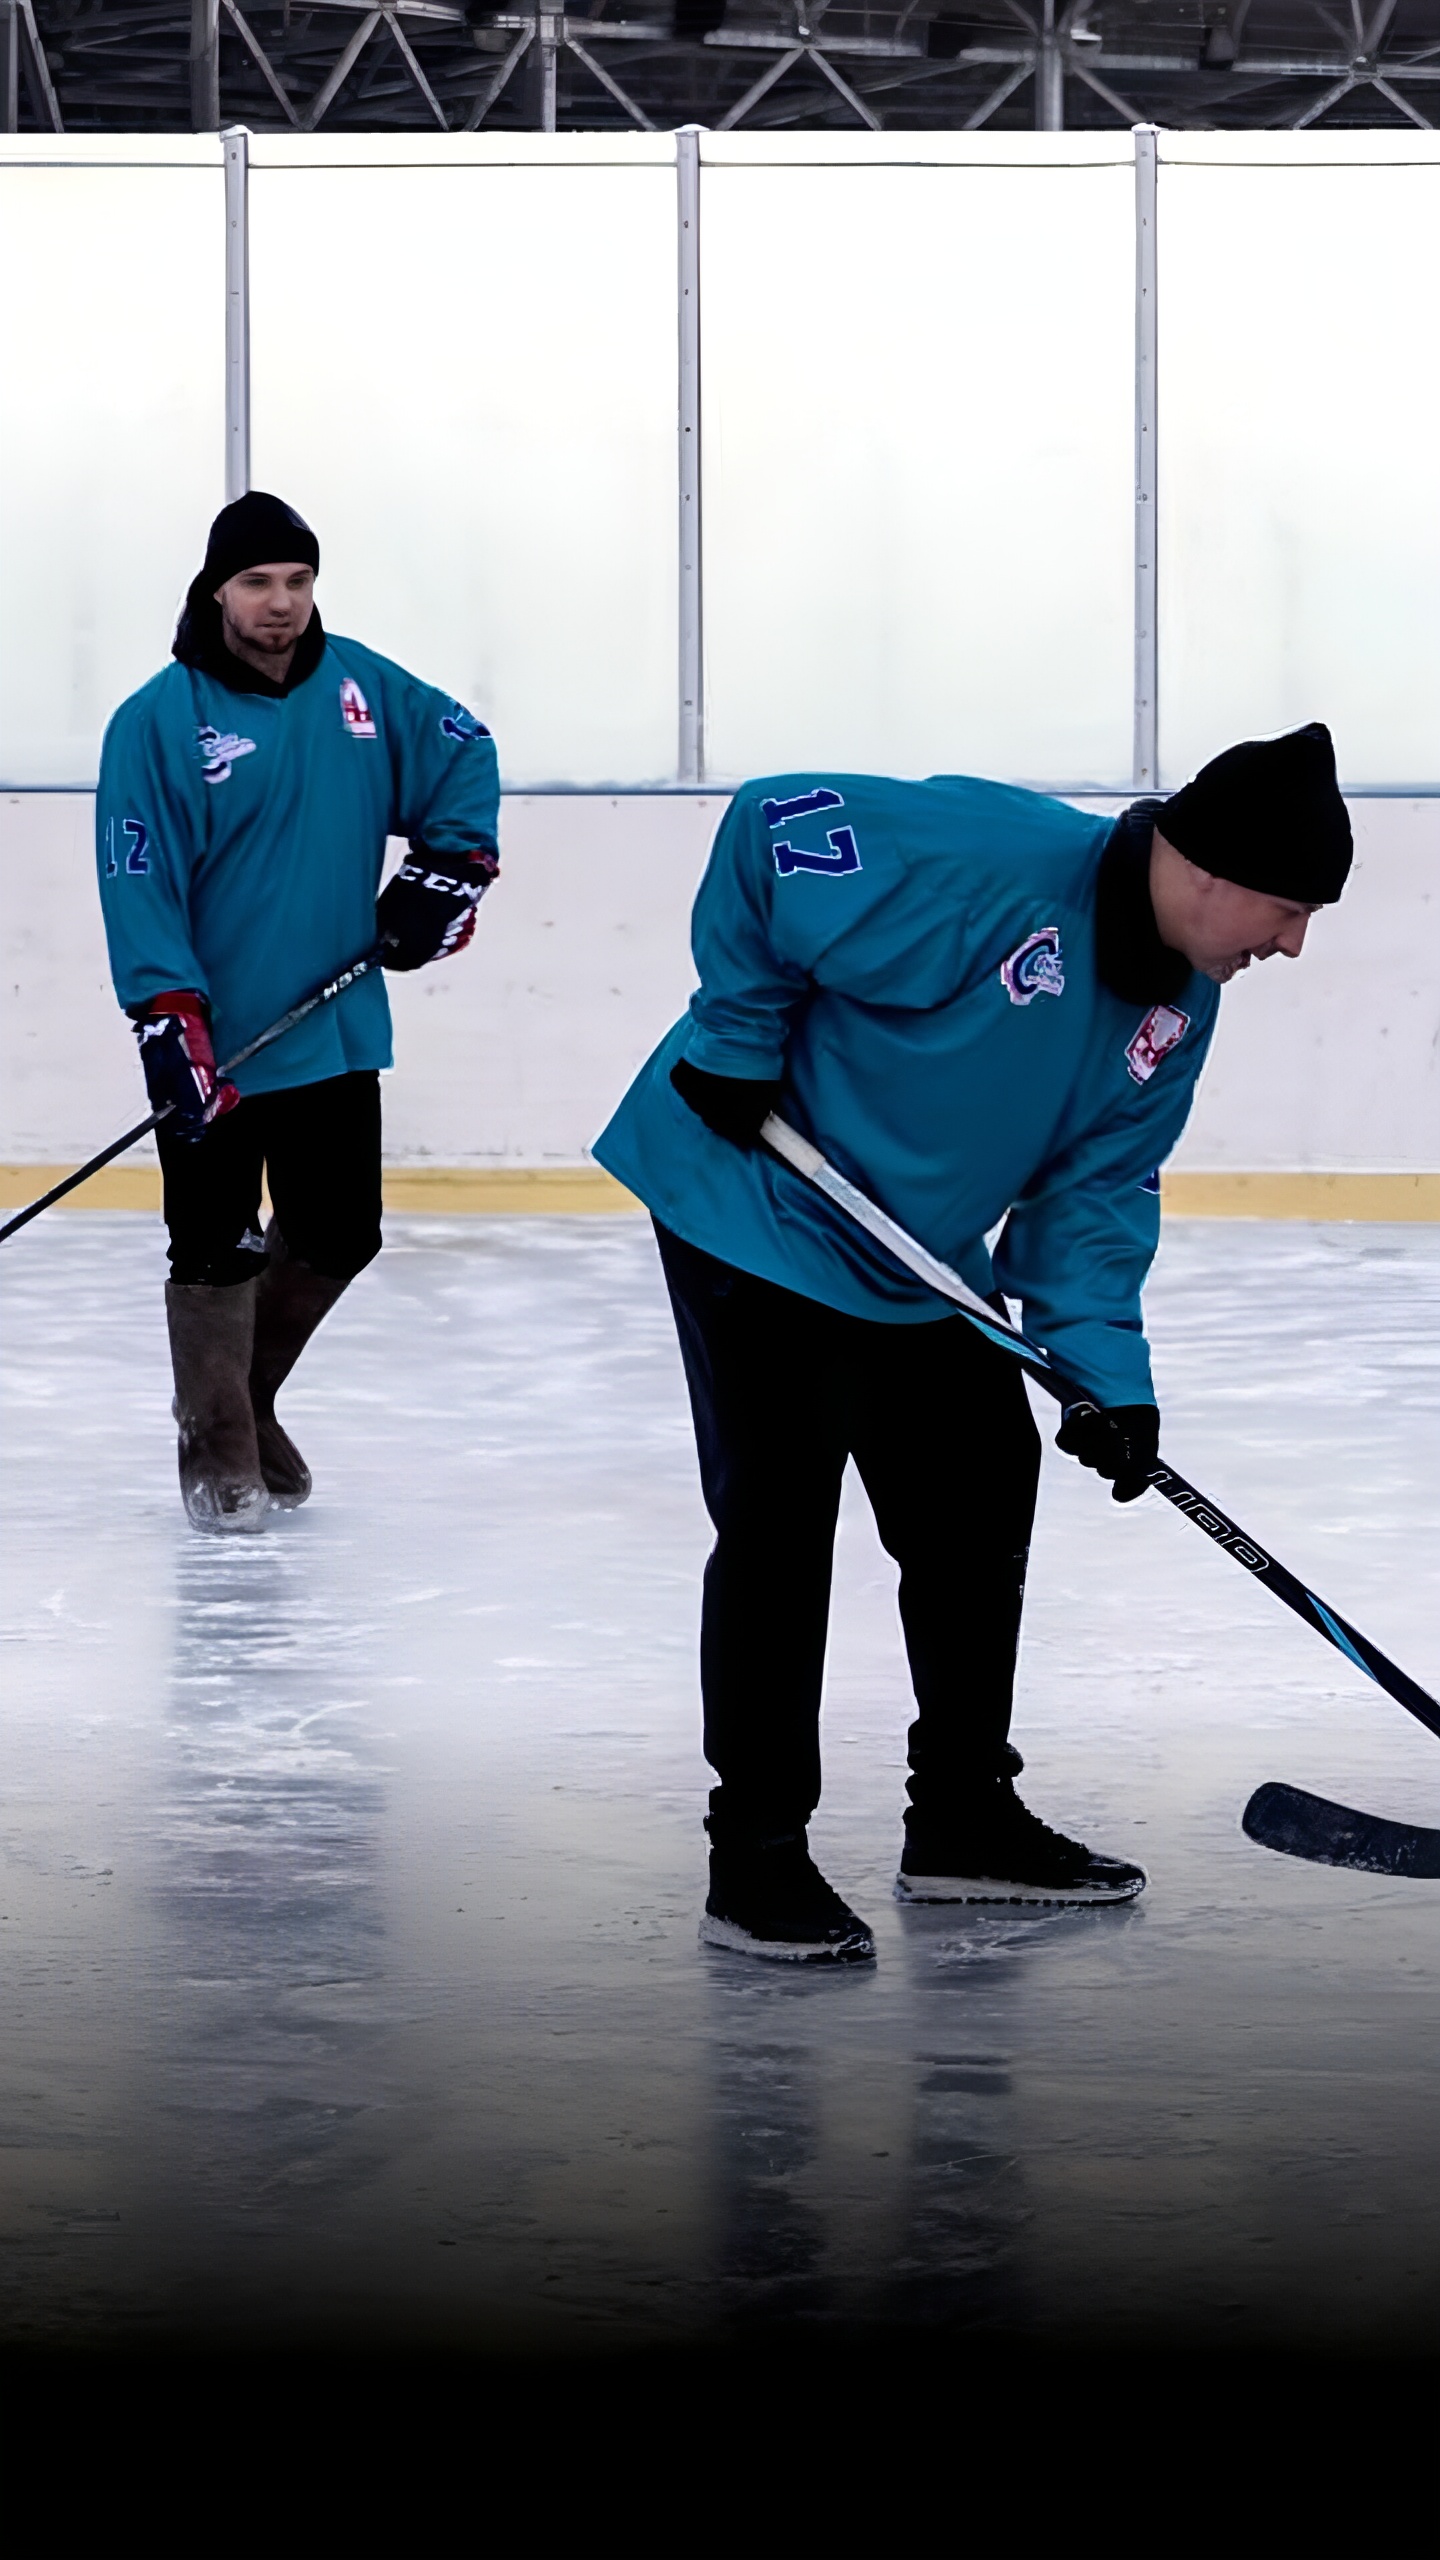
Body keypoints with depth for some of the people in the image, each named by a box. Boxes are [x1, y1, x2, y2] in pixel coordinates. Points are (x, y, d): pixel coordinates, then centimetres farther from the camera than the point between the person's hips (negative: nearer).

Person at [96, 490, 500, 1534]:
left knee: (337, 1239, 13)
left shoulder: (361, 687, 2)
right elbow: (138, 880, -14)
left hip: (338, 1033, 5)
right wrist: (168, 1017, -21)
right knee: (216, 1253, 3)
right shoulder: (158, 721, -11)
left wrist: (448, 870, 4)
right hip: (216, 1046, -5)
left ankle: (246, 1395, 34)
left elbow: (464, 753, 16)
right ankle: (218, 1453, 15)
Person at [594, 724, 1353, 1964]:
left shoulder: (1180, 1008, -2)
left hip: (924, 1270, 9)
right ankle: (756, 1858, -1)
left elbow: (1096, 1187, 2)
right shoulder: (998, 863, -30)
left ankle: (965, 1816, 26)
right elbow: (773, 829, -28)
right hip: (758, 1214, -9)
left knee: (979, 1512, 12)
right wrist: (739, 1038, -21)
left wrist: (1103, 1370, -9)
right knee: (779, 1528, -9)